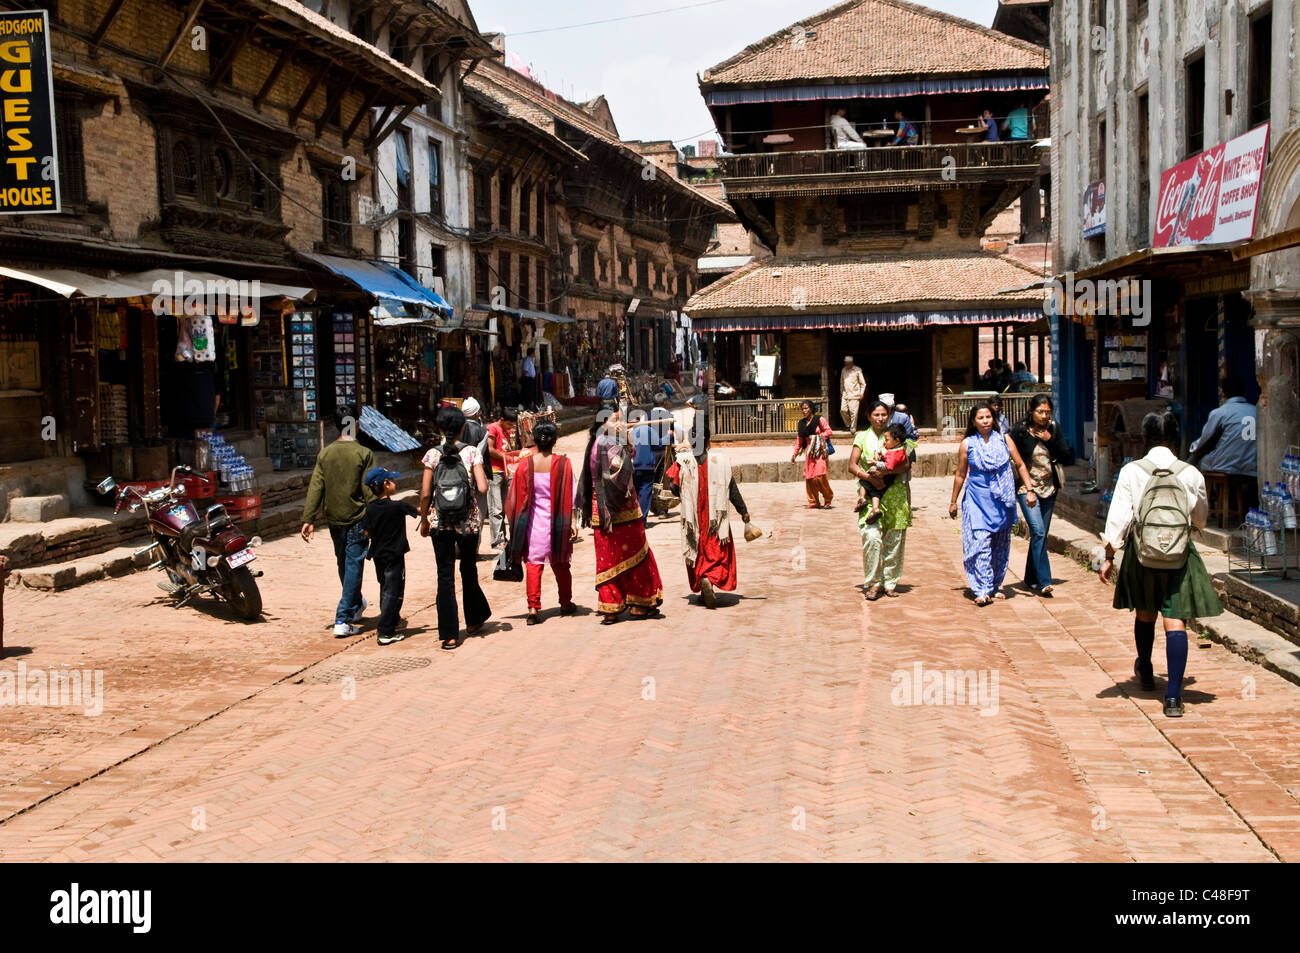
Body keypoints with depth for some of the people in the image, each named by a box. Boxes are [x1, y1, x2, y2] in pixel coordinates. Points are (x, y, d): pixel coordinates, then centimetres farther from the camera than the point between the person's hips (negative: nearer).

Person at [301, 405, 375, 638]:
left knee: (344, 566, 20)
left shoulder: (324, 454, 1)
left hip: (333, 520, 5)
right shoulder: (363, 454, -11)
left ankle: (356, 606, 41)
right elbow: (369, 490, -11)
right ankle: (343, 620, -6)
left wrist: (308, 519, 1)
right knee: (354, 567, -1)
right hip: (357, 518, -5)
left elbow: (315, 488, -1)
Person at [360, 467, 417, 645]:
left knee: (385, 588, 22)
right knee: (392, 592, -3)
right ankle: (386, 632, -8)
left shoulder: (370, 509, -2)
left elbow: (366, 533, 2)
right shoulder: (397, 506, -14)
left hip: (378, 555, 6)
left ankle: (393, 619, 40)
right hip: (395, 555, -6)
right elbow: (419, 511, -1)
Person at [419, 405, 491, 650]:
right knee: (469, 570, 20)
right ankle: (474, 620, 36)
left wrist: (424, 520, 8)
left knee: (445, 575, 3)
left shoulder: (433, 455, -4)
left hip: (440, 522, 0)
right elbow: (482, 488, -13)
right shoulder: (472, 452, -6)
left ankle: (449, 634, 0)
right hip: (468, 521, 0)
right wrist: (483, 478, 9)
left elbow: (425, 494, -5)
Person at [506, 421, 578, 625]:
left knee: (533, 563, 3)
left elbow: (518, 497, 0)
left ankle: (533, 608, -6)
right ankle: (566, 604, 28)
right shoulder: (563, 463, -7)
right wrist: (571, 522, -4)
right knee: (560, 564, 15)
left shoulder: (525, 464, -5)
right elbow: (569, 496, -7)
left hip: (534, 521, 0)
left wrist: (516, 523, 9)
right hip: (557, 522, 1)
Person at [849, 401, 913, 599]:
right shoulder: (862, 437, 10)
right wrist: (870, 478, -14)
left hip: (894, 492, 1)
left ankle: (890, 583, 11)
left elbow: (907, 464, 1)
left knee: (894, 539, 1)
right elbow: (852, 465, 3)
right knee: (872, 536, -15)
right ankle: (873, 583, -6)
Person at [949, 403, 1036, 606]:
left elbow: (1020, 465, 6)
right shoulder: (967, 445, 1)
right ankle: (982, 590, -14)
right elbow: (960, 475, 9)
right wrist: (953, 501, 12)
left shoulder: (1004, 439, 4)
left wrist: (1030, 490, -3)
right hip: (978, 500, -2)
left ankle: (995, 586, 21)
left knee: (1000, 545, 8)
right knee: (980, 543, -12)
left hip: (1002, 502, 2)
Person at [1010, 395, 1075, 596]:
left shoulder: (1054, 429, 2)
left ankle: (1031, 578, 23)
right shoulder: (1020, 431, -9)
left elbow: (1069, 458, 0)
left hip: (1049, 489, 5)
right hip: (1027, 488, -5)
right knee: (1038, 532, -17)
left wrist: (1051, 440, -12)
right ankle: (1043, 581, -18)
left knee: (1041, 534, 10)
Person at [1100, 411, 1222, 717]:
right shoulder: (1191, 474, -4)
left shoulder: (1131, 472, -7)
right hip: (1179, 556, -1)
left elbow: (1118, 517, -9)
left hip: (1142, 554, 1)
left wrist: (1109, 556, -2)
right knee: (1175, 622, -2)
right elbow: (1200, 519, 8)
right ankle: (1173, 696, -11)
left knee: (1145, 614, 22)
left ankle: (1145, 673, 44)